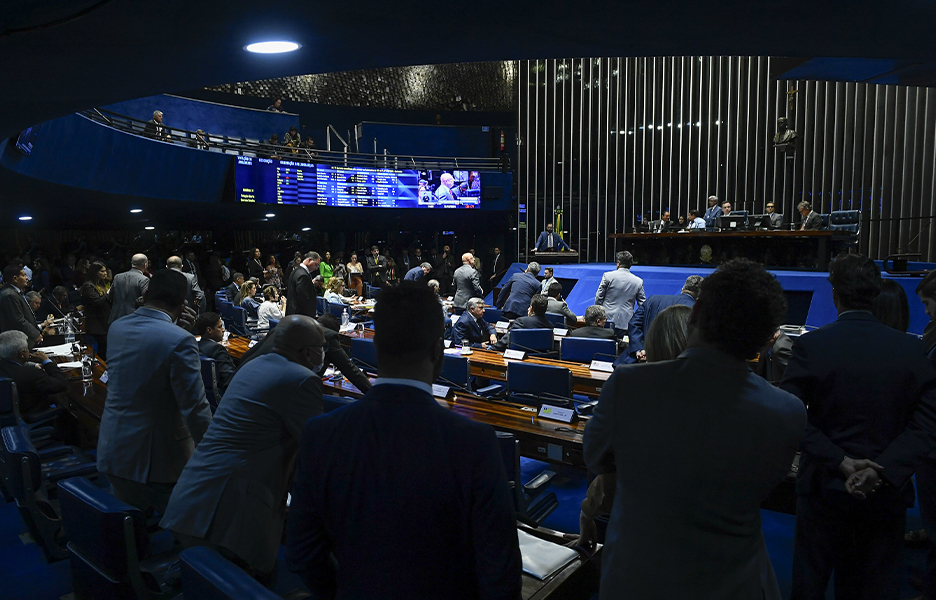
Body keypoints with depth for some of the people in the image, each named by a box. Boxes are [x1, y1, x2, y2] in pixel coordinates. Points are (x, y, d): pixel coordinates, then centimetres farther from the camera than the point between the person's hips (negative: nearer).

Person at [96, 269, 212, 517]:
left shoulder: (116, 327, 0)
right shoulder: (180, 341, -22)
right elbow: (195, 407, -21)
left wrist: (169, 321, 16)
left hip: (111, 452, 7)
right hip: (155, 459, -7)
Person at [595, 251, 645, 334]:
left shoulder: (608, 276, -1)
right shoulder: (638, 281, 5)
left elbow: (598, 298, 2)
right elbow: (642, 304, 10)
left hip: (608, 320, -2)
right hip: (626, 323, 2)